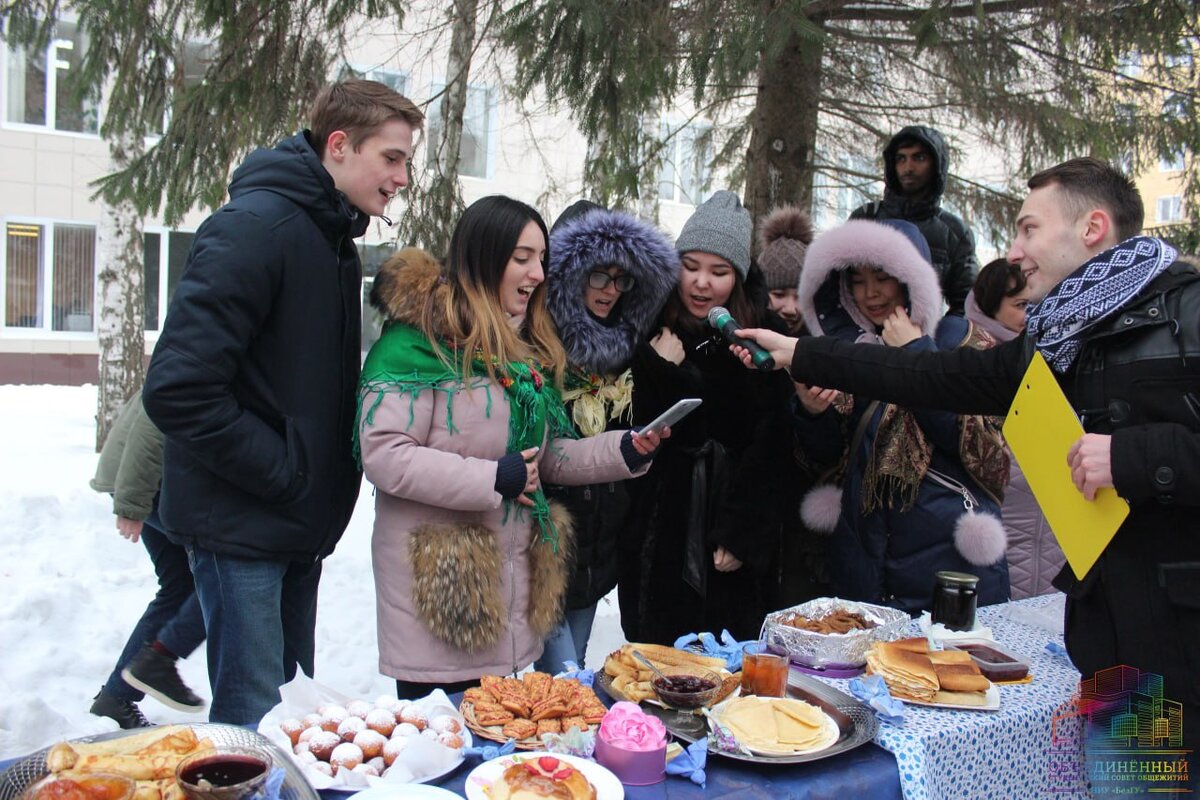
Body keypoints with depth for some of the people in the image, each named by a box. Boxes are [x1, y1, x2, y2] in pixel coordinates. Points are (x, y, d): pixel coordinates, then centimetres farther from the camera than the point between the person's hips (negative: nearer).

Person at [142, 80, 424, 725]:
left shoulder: (337, 240, 12)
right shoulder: (255, 225, -17)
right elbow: (178, 390, -24)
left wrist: (331, 476, 6)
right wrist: (286, 474, -17)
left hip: (301, 523, 9)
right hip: (239, 521, -8)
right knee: (252, 720, -1)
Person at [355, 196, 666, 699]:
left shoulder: (527, 346, 13)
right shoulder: (420, 336, -14)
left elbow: (547, 455, 17)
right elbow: (383, 454, -21)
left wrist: (623, 451, 1)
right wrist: (493, 479, -20)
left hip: (511, 577, 8)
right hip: (437, 585, -7)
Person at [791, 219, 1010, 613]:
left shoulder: (960, 339, -4)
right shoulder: (848, 345, 8)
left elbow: (974, 438, -17)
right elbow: (829, 450, 8)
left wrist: (916, 354, -15)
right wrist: (812, 413, -13)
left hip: (945, 547, -4)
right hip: (861, 547, 4)